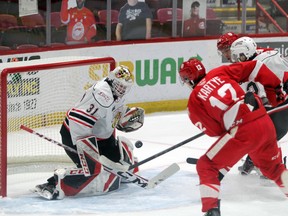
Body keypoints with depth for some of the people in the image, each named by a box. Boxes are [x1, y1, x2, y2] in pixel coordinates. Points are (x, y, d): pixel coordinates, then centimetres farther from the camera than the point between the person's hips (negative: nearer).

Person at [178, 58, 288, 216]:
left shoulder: (194, 100, 5)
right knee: (273, 166, 31)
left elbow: (214, 130, 3)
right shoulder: (219, 72, 15)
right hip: (266, 122, 5)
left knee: (206, 166, 8)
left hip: (242, 131, -5)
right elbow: (253, 67, 11)